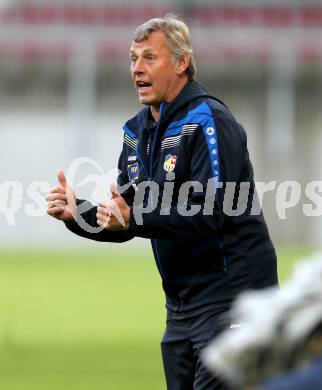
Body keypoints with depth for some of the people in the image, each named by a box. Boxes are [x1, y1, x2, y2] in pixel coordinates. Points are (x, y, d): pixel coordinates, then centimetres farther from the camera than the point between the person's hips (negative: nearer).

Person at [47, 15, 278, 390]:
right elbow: (123, 222, 13)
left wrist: (134, 218, -30)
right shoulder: (137, 132, 12)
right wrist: (76, 212, -6)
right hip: (181, 303, 9)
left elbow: (210, 214, -24)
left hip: (229, 293, -9)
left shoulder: (208, 122, -15)